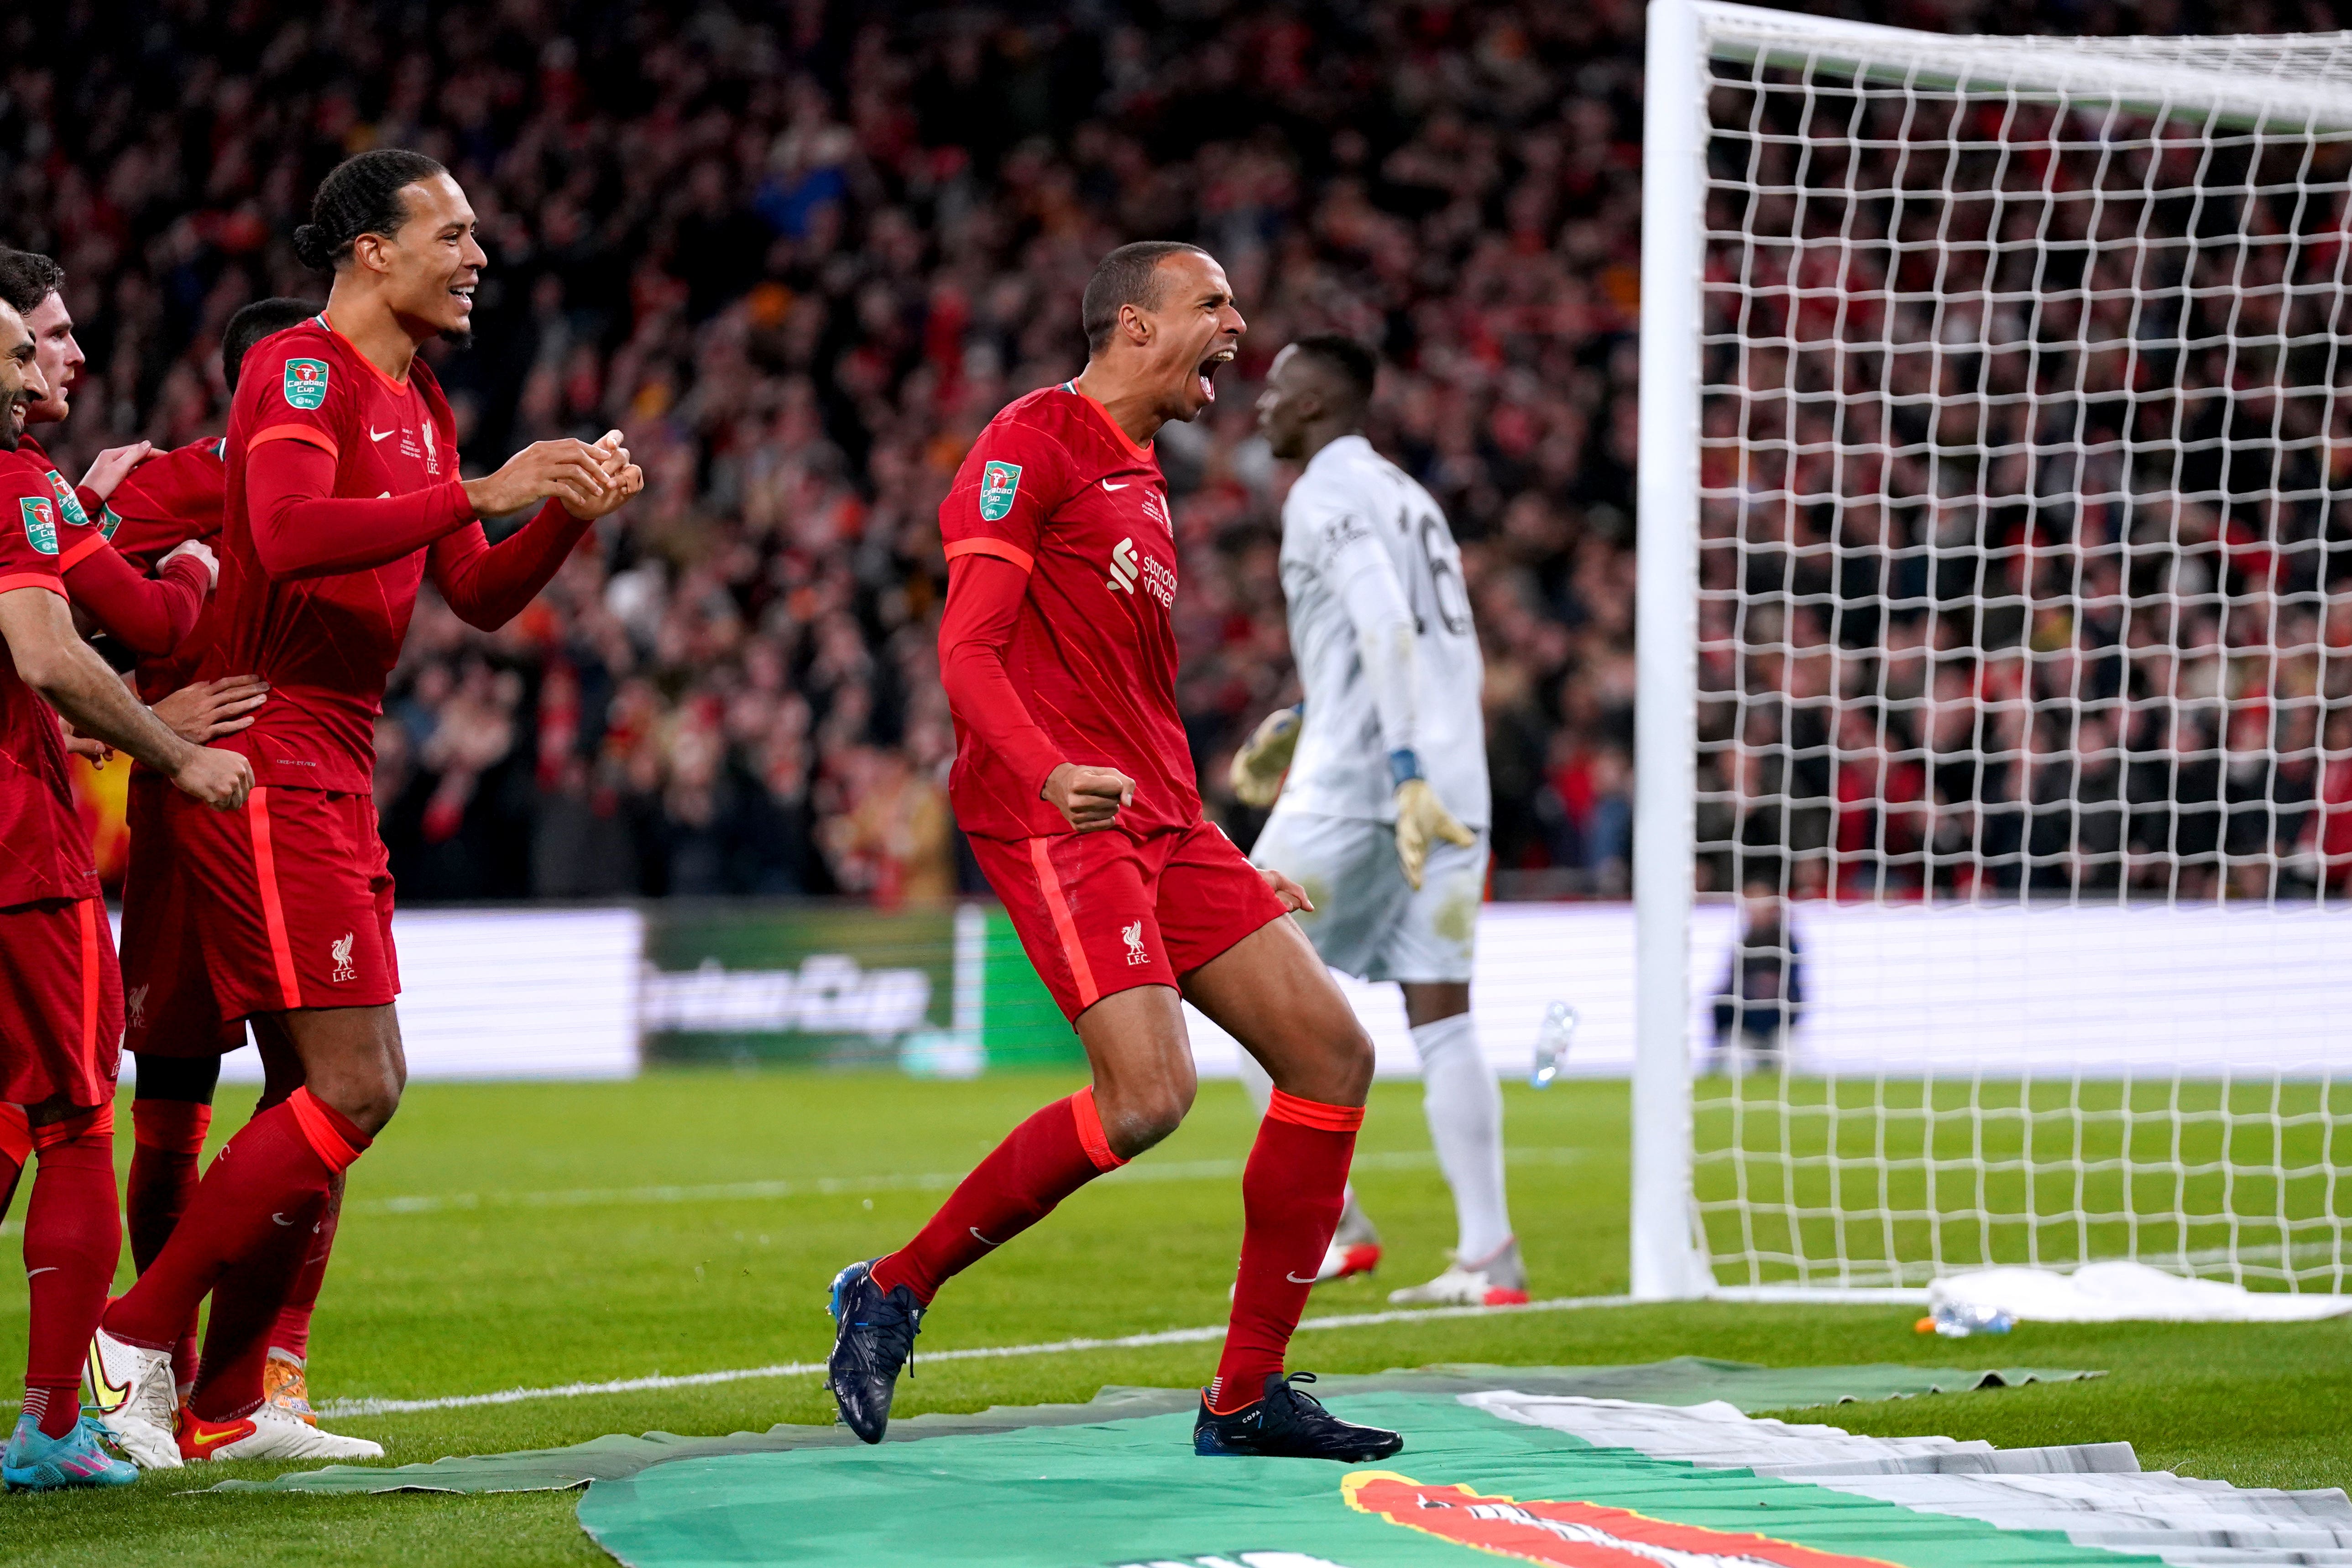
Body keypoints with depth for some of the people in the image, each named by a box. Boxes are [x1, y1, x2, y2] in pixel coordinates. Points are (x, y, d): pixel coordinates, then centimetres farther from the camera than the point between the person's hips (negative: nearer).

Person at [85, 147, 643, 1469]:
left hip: (333, 783, 10)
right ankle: (144, 1333, -5)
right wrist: (480, 491, -29)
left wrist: (570, 515, 3)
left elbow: (481, 596, 21)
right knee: (356, 1086, -13)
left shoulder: (420, 405, 18)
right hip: (266, 773, -10)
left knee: (344, 1089, 9)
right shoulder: (301, 371, -11)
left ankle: (227, 1405, 12)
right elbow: (288, 530, -29)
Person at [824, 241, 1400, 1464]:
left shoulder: (1141, 484, 23)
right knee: (1148, 1096, -23)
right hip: (1051, 820, -9)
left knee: (1331, 1052, 0)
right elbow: (967, 651, -15)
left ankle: (1247, 1397, 5)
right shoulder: (1030, 445, -6)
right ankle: (892, 1292, -5)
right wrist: (1049, 773, -32)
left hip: (1157, 821, 9)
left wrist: (1227, 871, 29)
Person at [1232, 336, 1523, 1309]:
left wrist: (1405, 771, -26)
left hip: (1357, 783, -8)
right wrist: (1299, 725, 32)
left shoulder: (1327, 495, -5)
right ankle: (1488, 1257, -5)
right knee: (1441, 1018, 4)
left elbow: (1387, 632, -18)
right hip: (1452, 782, 8)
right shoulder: (1407, 497, 23)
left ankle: (1329, 1225, -2)